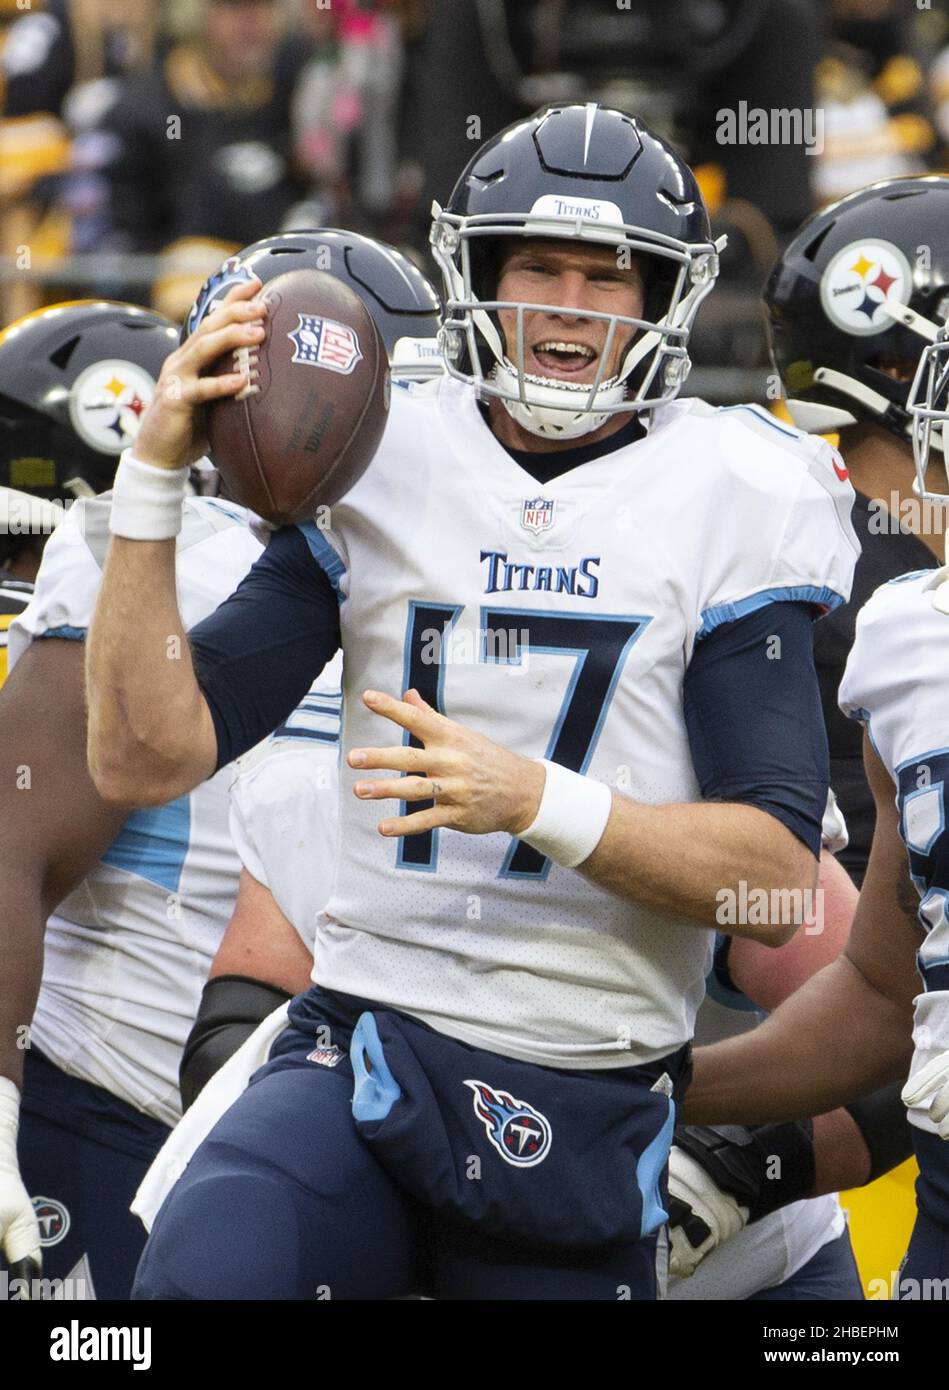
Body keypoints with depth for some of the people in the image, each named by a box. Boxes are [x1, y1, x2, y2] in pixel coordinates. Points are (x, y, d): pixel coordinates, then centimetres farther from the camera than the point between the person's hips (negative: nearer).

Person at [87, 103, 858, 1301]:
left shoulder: (731, 504, 1)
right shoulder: (374, 474, 6)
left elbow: (778, 881, -7)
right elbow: (145, 761, 2)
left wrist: (536, 800, -22)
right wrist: (151, 481, -7)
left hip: (590, 1106, 0)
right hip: (363, 1057, 0)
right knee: (206, 1274, -29)